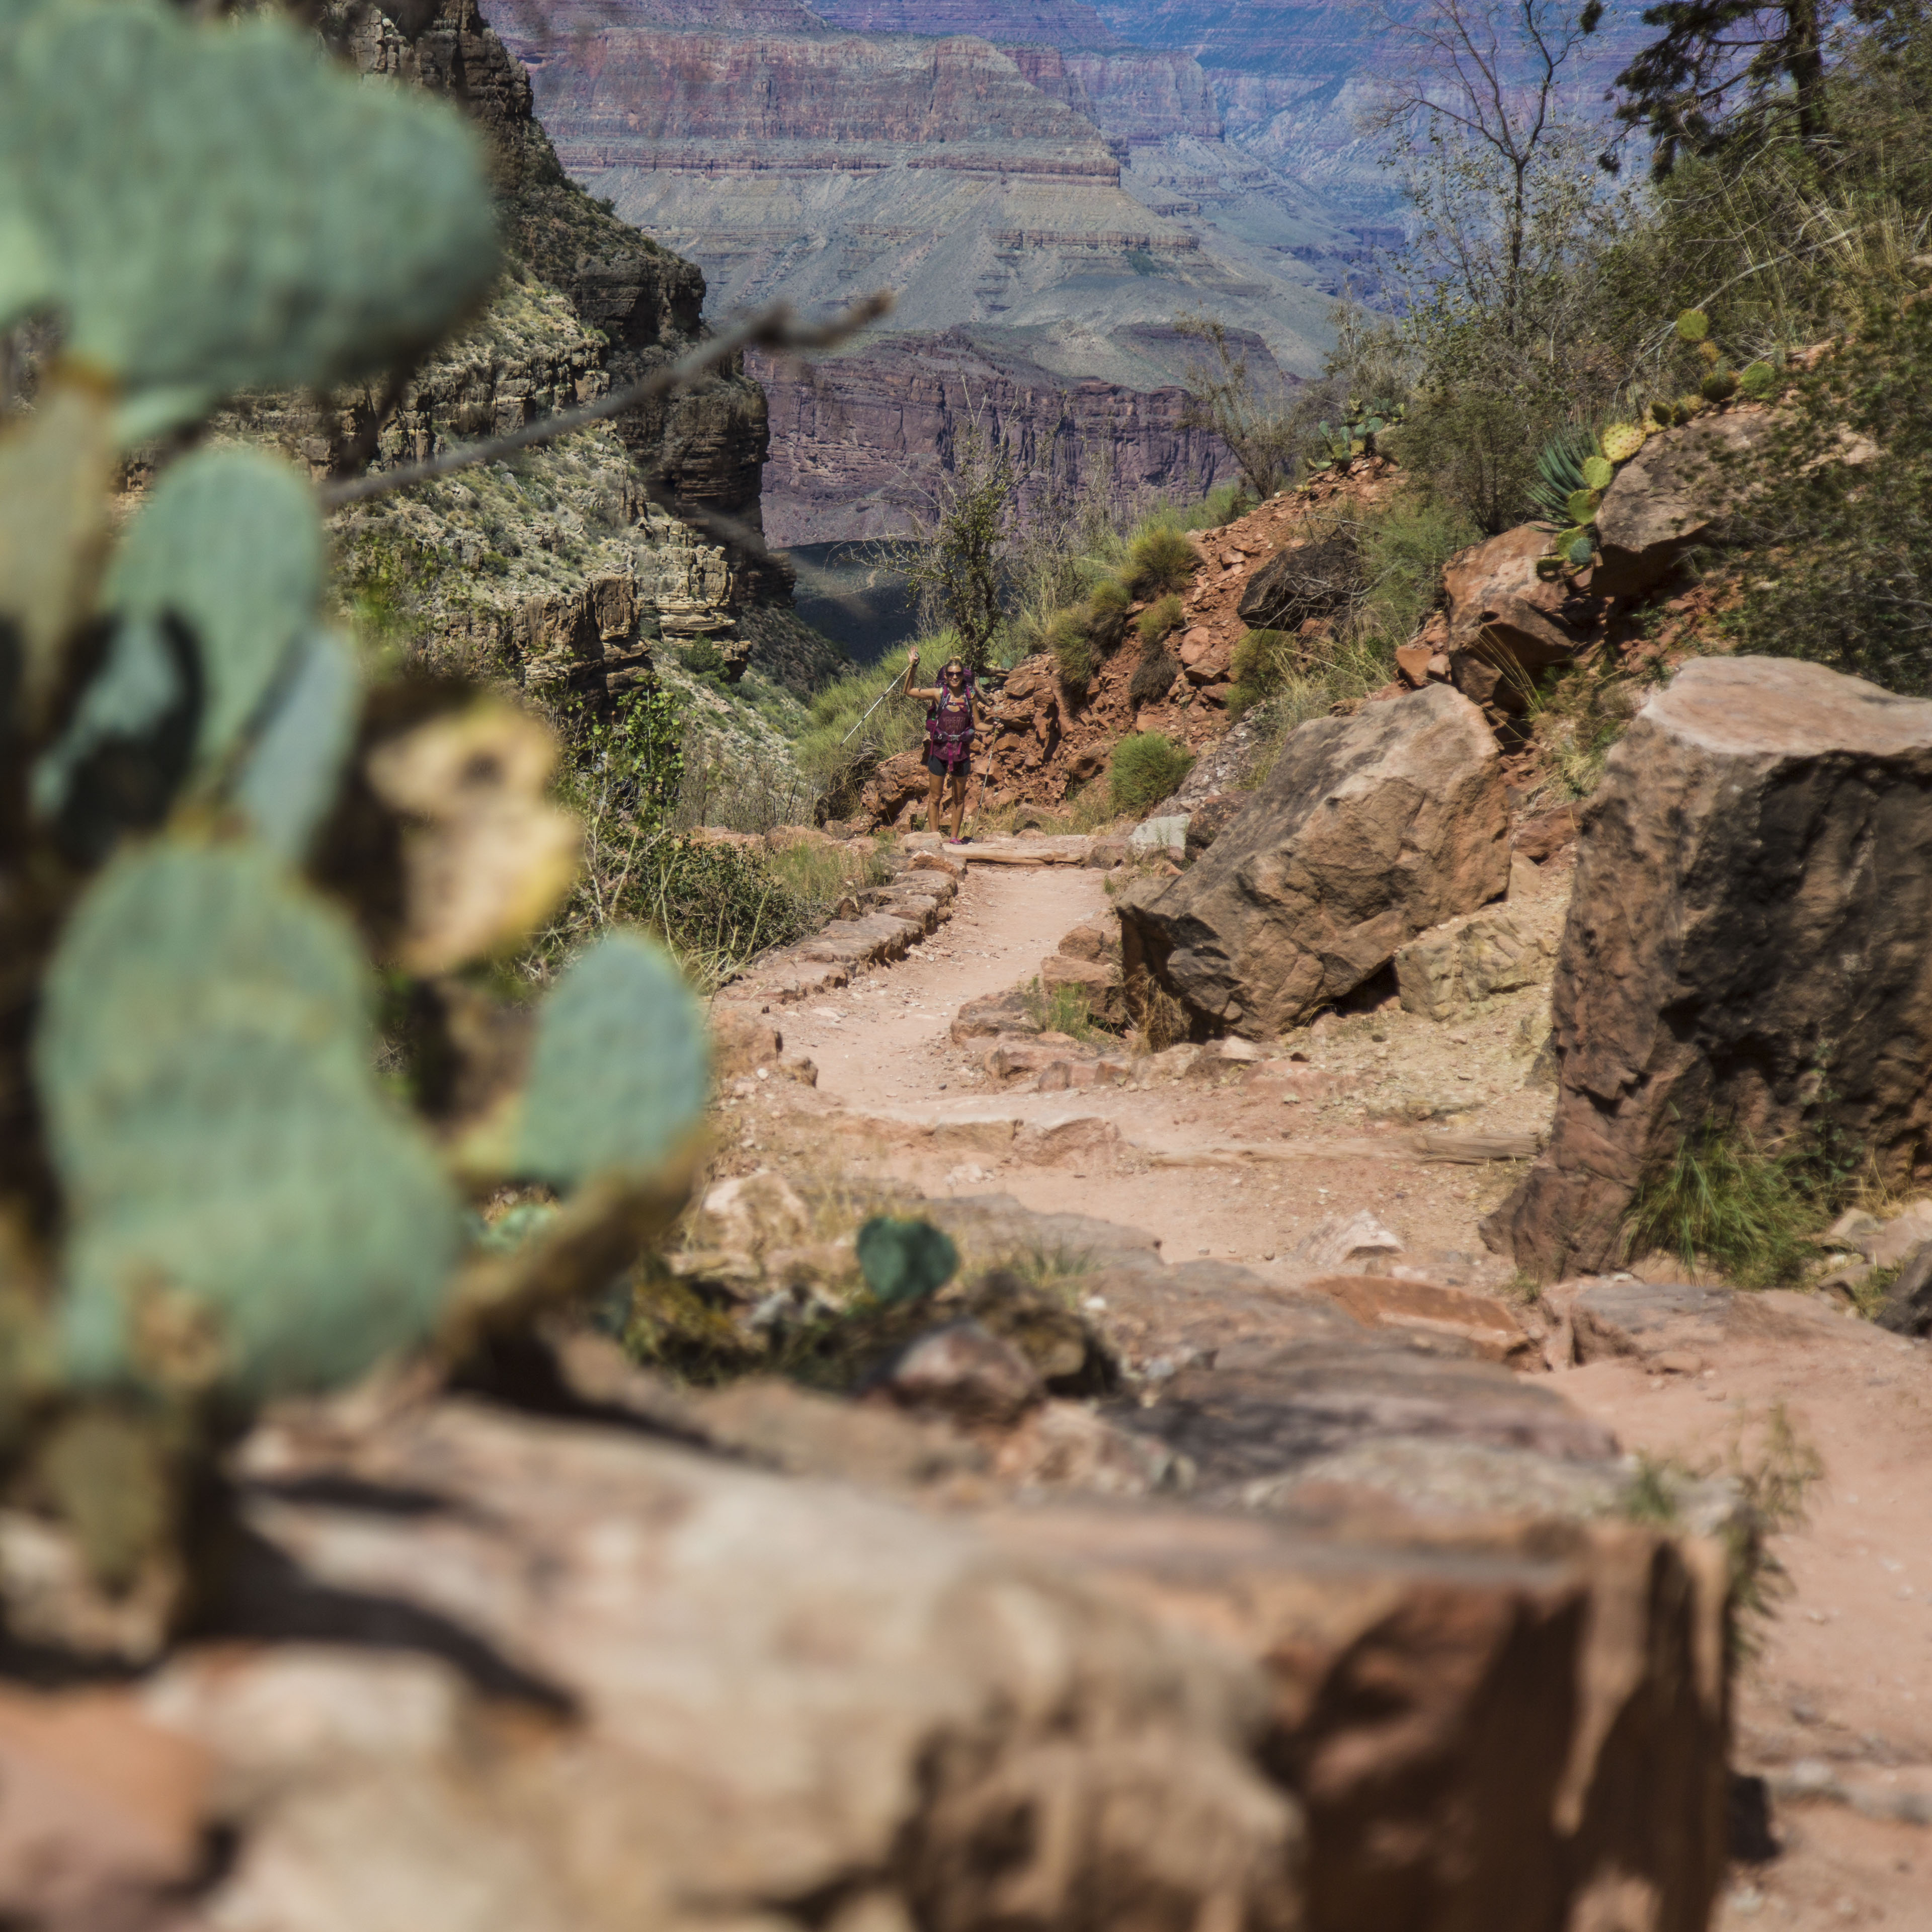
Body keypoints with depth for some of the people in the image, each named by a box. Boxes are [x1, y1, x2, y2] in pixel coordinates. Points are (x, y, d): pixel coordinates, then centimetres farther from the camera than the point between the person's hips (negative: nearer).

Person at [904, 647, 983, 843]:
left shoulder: (970, 696, -2)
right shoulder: (938, 693, -7)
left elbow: (977, 725, 4)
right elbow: (909, 691, -2)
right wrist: (912, 667, -11)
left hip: (962, 752, 1)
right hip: (939, 750, -1)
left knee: (959, 798, 11)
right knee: (934, 797, 3)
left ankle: (955, 838, 21)